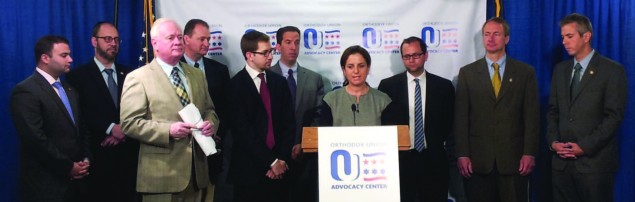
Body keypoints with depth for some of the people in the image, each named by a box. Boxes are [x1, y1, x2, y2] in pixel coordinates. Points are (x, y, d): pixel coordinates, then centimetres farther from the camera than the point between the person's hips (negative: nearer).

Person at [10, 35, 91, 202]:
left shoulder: (68, 90, 15)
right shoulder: (26, 91, -12)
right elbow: (35, 138, -19)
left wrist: (86, 158, 3)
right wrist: (67, 167, -14)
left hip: (74, 179, 7)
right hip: (46, 184, -7)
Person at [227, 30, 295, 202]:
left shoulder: (279, 82, 10)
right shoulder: (236, 85, -5)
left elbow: (289, 123, 6)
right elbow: (242, 130, -11)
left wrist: (282, 159, -5)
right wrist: (271, 161, -11)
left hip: (279, 169, 4)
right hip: (249, 169, -4)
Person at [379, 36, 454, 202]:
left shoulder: (444, 86, 5)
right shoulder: (388, 85, 2)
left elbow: (448, 122, 9)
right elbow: (383, 120, 4)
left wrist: (437, 143, 1)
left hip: (433, 160, 1)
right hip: (399, 159, -1)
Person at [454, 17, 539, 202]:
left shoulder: (525, 72, 6)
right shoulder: (467, 73, 5)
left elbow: (532, 116, 3)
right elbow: (461, 118, 1)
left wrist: (529, 153, -5)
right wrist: (462, 155, -6)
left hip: (514, 158, 0)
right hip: (478, 159, 0)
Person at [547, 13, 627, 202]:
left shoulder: (612, 70, -4)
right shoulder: (560, 69, 12)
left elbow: (614, 116, -10)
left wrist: (585, 146, -15)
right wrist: (553, 141, -2)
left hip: (594, 160, -4)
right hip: (561, 160, 5)